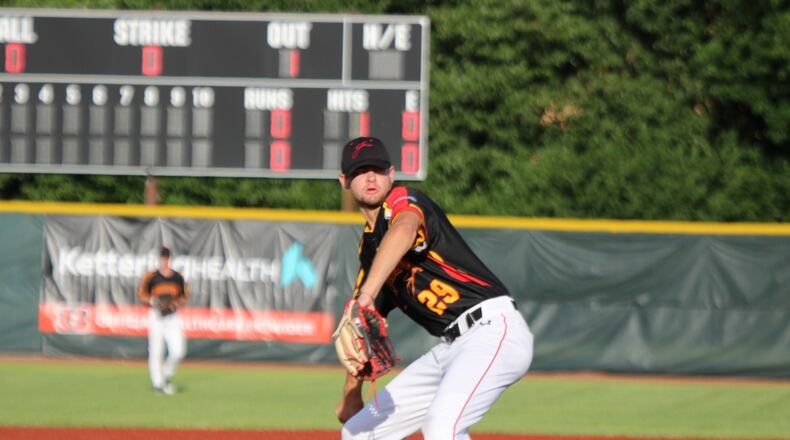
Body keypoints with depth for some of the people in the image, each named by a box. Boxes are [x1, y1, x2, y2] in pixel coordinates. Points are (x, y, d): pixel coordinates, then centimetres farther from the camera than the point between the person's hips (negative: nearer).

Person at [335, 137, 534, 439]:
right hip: (450, 347, 10)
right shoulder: (369, 244, 20)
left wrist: (365, 296, -45)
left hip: (492, 329, -10)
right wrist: (351, 395, 25)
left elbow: (403, 232, -32)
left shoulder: (402, 202, -6)